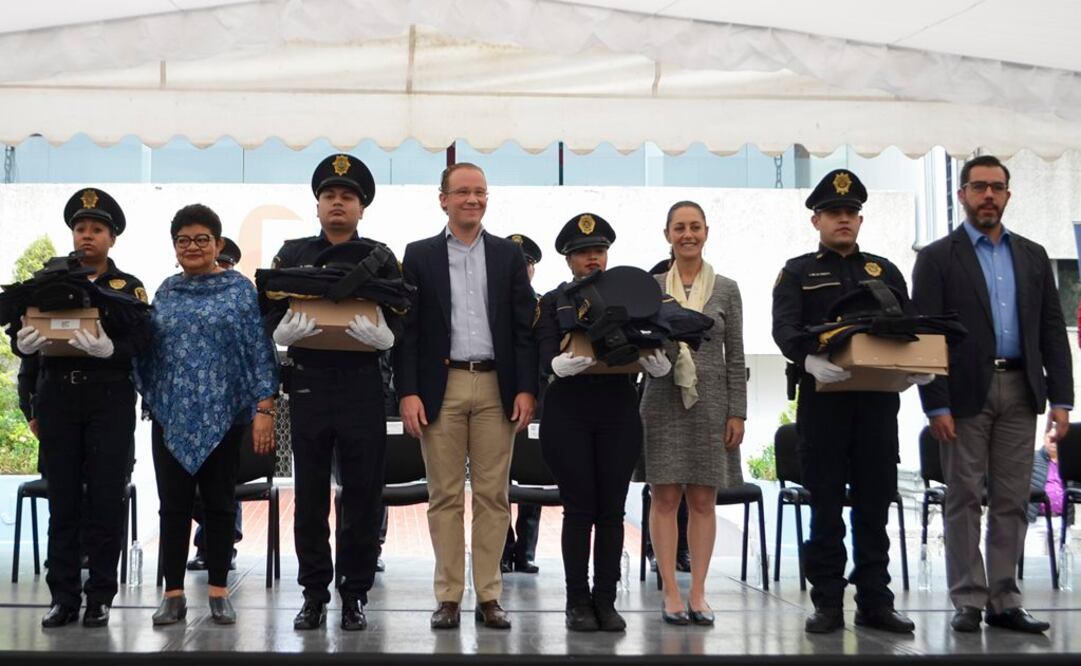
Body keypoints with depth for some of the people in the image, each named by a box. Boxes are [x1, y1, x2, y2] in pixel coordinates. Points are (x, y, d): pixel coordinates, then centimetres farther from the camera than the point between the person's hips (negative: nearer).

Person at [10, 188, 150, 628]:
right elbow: (24, 337, 8)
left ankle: (99, 597, 9)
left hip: (110, 401, -2)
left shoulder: (128, 287, 5)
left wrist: (109, 348, -26)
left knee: (104, 500, 0)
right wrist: (23, 341, -13)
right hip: (58, 399, 2)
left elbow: (140, 341, -7)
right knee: (62, 501, 5)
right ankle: (64, 596, 13)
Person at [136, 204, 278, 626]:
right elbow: (149, 351, 15)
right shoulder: (166, 291, 11)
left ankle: (219, 591, 14)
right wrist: (150, 399, 4)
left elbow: (259, 351, -5)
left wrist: (263, 408, -12)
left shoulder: (240, 289, 0)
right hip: (172, 415, 3)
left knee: (219, 503, 5)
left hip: (222, 414, -3)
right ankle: (173, 592, 12)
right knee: (173, 504, 4)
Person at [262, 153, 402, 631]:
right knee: (310, 494, 5)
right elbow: (272, 321, 7)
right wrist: (302, 322, -13)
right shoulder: (293, 255, 12)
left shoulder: (380, 257, 9)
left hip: (362, 385, -1)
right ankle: (314, 594, 15)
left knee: (362, 493, 2)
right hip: (308, 383, 1)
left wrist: (372, 326, -17)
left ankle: (354, 595, 12)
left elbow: (398, 325, 4)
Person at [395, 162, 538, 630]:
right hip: (441, 387, -1)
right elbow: (407, 329, 2)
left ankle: (488, 596, 11)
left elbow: (525, 326, 6)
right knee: (445, 495, 3)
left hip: (496, 387, 1)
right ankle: (449, 597, 10)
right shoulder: (420, 255, 6)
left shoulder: (509, 255, 9)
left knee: (493, 495, 3)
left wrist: (526, 389, -3)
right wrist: (407, 392, -7)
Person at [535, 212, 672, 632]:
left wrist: (656, 362, -20)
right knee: (578, 509, -1)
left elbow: (650, 351, 3)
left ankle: (606, 599, 10)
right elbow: (547, 357, -7)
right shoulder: (552, 303, 7)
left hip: (619, 412, 2)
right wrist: (561, 364, -30)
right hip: (569, 413, -2)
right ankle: (578, 601, 7)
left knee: (611, 509, 3)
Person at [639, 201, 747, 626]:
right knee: (665, 497, 0)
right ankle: (671, 593, 6)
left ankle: (697, 593, 10)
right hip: (663, 400, 0)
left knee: (703, 499, 4)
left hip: (710, 401, 0)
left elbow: (735, 357, 5)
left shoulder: (726, 290, 6)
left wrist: (737, 413, 0)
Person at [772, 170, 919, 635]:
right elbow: (784, 329, -9)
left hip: (878, 400, 3)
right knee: (826, 505, 2)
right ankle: (827, 603, 8)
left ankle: (874, 601, 14)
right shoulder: (798, 272, 6)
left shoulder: (885, 271, 17)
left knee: (875, 502, 6)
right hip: (823, 399, -3)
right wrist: (810, 360, -30)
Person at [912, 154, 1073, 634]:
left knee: (1012, 502, 6)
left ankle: (1003, 601, 12)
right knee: (965, 500, 1)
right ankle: (969, 601, 7)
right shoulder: (937, 258, 1)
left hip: (1020, 392, 4)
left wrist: (1061, 399, 3)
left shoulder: (1032, 256, 13)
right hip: (967, 393, -4)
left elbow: (1052, 331, 11)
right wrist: (936, 405, -12)